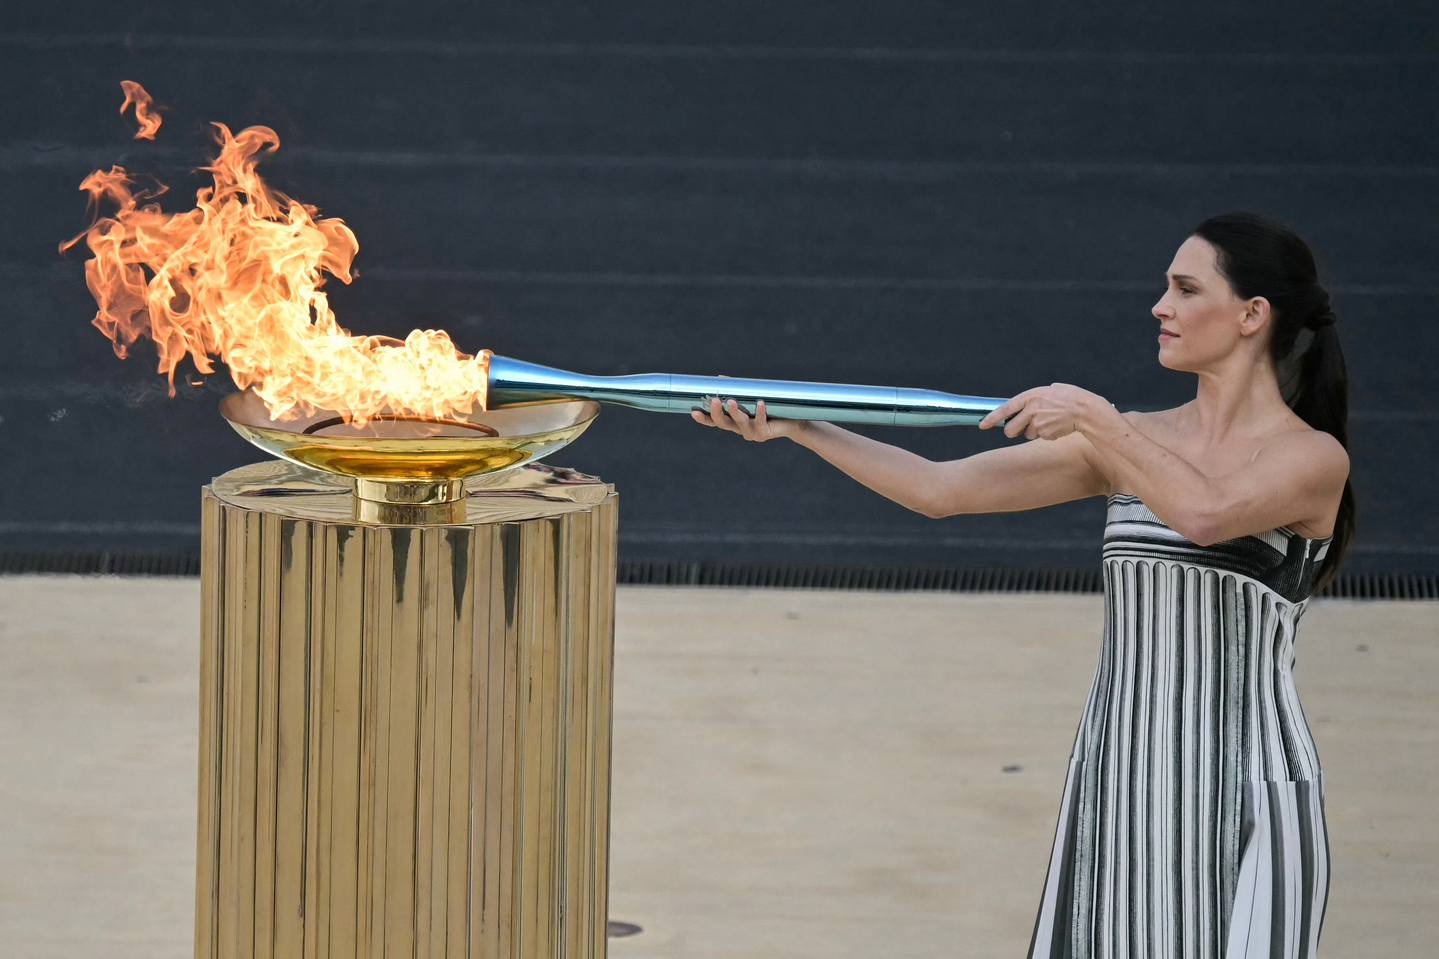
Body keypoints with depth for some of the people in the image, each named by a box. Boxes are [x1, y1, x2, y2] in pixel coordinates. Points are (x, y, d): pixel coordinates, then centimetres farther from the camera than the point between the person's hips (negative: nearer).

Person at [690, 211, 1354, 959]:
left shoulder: (1313, 457, -6)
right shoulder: (1131, 443, 10)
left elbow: (1205, 514, -27)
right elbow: (940, 489, 7)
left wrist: (1095, 418, -21)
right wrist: (797, 427, 0)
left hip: (1245, 801, -5)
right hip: (1115, 785, 5)